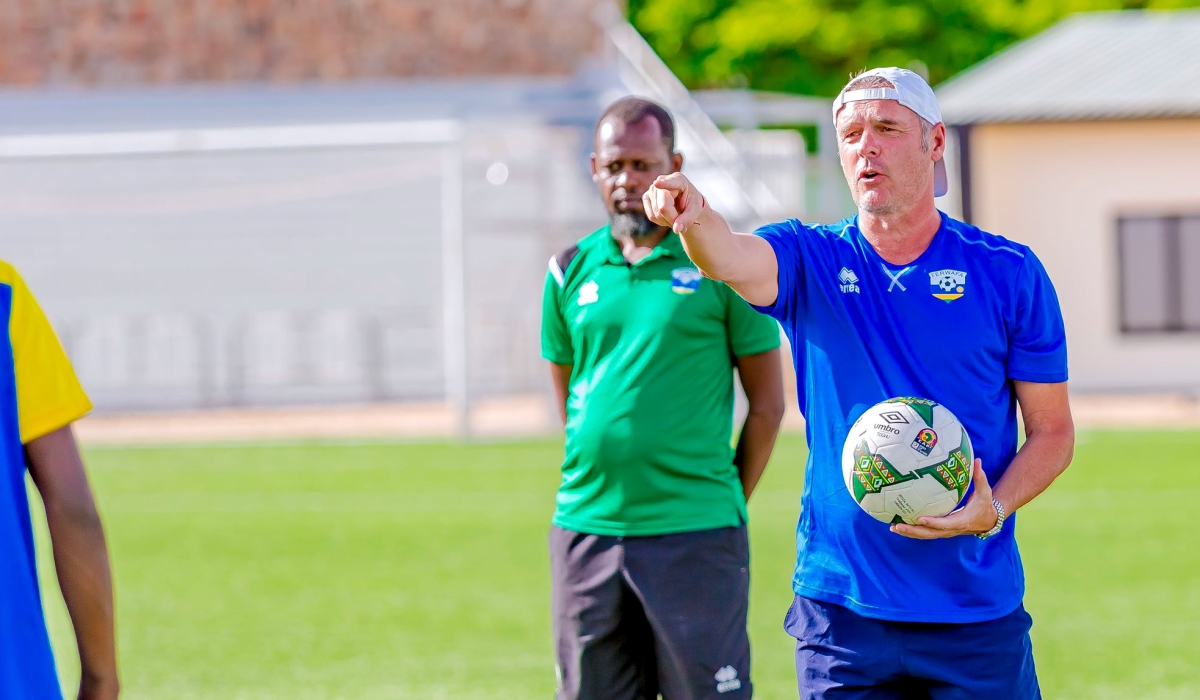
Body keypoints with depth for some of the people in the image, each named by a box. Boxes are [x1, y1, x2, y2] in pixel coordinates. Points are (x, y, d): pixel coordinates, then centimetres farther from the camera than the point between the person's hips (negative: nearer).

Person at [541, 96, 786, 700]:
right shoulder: (572, 271, 9)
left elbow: (767, 403, 2)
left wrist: (727, 501, 2)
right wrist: (600, 489, 14)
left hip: (695, 536, -4)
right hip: (585, 531, 4)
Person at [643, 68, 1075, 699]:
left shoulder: (1008, 273, 1)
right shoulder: (813, 261, 3)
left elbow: (1052, 430, 4)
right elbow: (732, 261, -20)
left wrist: (994, 509, -15)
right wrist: (695, 218, -44)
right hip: (840, 606, 1)